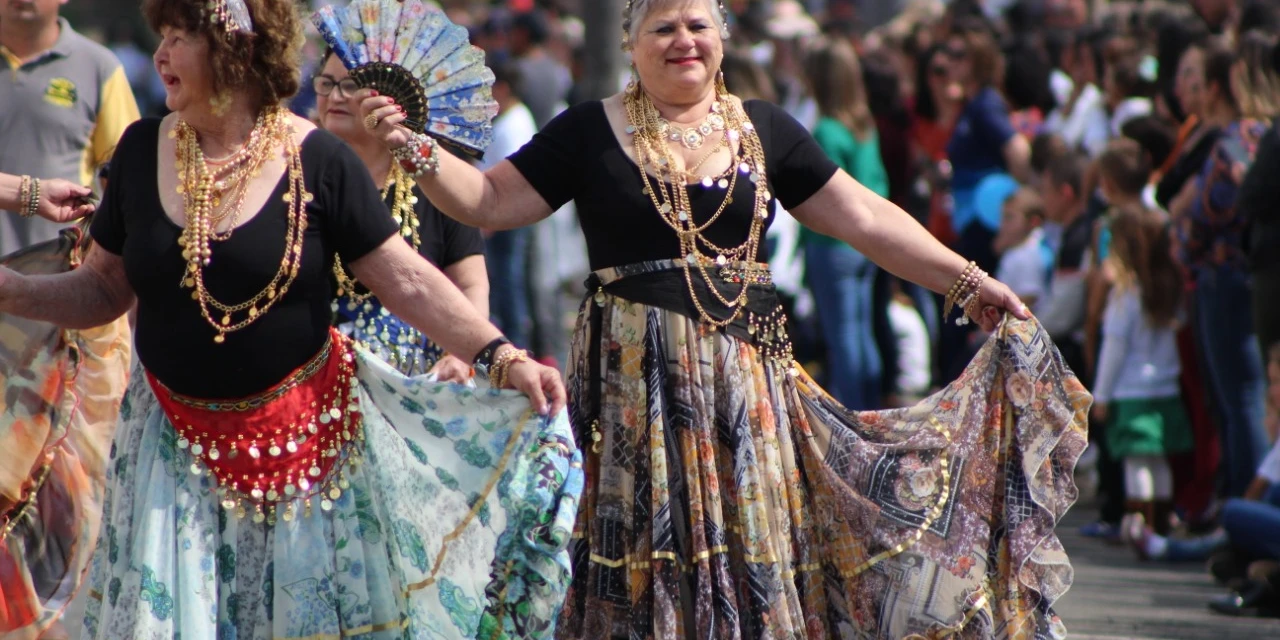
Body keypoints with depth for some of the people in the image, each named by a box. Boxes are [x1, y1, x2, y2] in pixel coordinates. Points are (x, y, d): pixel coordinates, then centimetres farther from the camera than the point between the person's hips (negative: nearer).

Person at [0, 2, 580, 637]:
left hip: (303, 436, -3)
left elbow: (408, 280, -10)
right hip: (177, 443, 3)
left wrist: (502, 358, -20)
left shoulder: (317, 161, -10)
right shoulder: (143, 150, 2)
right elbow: (103, 287, 8)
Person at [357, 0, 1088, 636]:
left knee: (750, 535, 0)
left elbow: (865, 218, 10)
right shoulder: (590, 132, 4)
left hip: (745, 369, 2)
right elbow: (490, 201, 4)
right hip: (636, 373, -2)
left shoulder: (766, 131, 9)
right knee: (645, 541, -4)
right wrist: (416, 150, -13)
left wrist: (969, 283, 7)